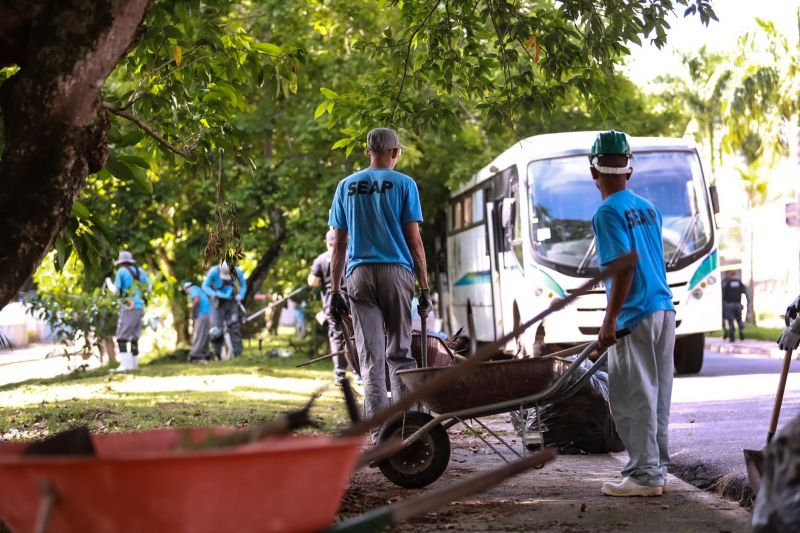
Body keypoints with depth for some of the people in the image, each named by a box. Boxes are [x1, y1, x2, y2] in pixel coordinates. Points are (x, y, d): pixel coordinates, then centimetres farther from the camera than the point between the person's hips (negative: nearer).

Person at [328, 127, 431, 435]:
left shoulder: (346, 186, 12)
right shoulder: (403, 184, 3)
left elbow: (338, 244, 10)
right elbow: (414, 241, -2)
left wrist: (335, 290, 12)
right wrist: (424, 288, 1)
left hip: (359, 275, 2)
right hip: (396, 271, -2)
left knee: (370, 356, 1)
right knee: (399, 352, 6)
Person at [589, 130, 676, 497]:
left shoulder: (608, 213, -10)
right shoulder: (648, 209, 15)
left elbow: (625, 264, -19)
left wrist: (610, 320, -18)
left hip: (635, 316, -8)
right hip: (664, 309, 8)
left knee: (632, 398, -3)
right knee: (657, 395, 13)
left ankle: (644, 475, -1)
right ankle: (657, 470, 19)